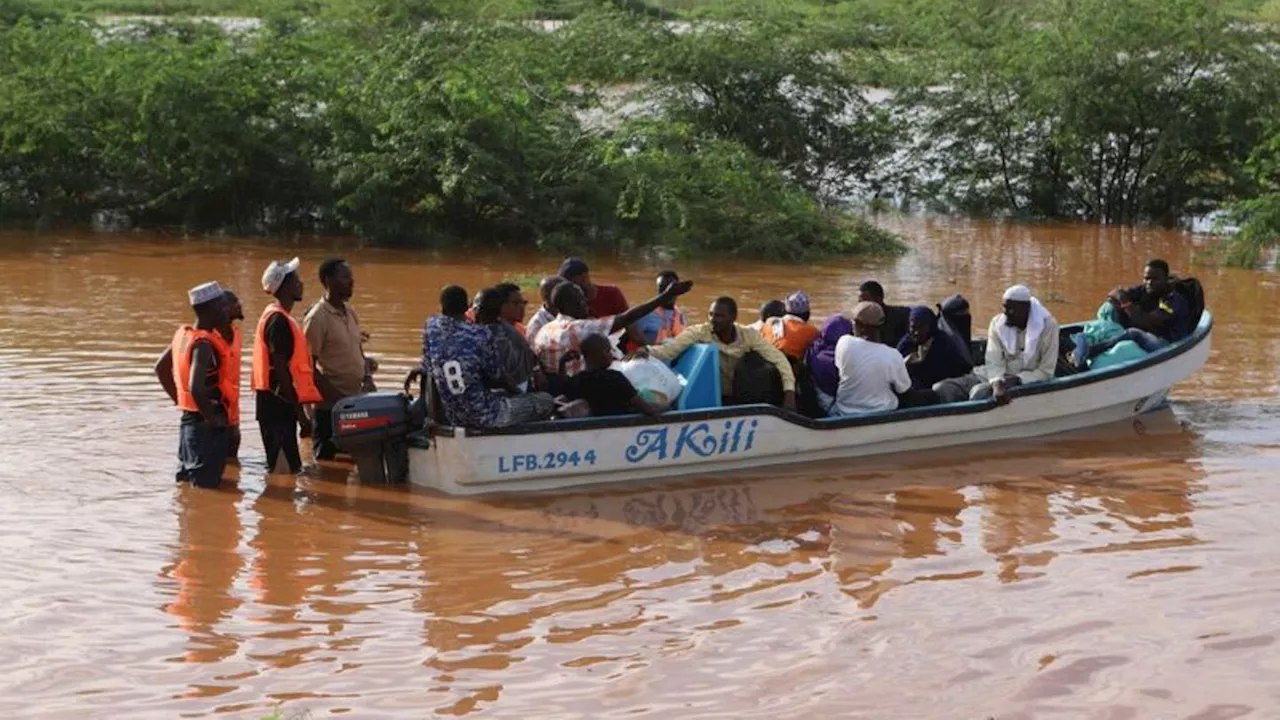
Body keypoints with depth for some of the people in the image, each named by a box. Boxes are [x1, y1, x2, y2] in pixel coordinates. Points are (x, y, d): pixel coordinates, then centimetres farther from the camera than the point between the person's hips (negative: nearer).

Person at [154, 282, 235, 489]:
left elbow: (161, 368, 19)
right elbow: (196, 388, -33)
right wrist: (212, 418, -20)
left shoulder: (184, 334, 6)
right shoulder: (204, 344, -22)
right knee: (206, 485, -4)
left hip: (188, 420, 10)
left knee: (186, 482, 18)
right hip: (207, 426, -10)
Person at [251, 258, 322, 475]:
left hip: (279, 403, 10)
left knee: (288, 469, 13)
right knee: (283, 471, -9)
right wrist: (300, 413, -18)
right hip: (278, 404, -10)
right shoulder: (279, 320, -15)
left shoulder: (278, 317, 16)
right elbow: (280, 370, -20)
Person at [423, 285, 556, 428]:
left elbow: (426, 369, 4)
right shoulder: (480, 334, -17)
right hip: (486, 416, -7)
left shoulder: (431, 327, -4)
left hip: (454, 419, 7)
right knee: (546, 401, 11)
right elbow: (497, 377, -7)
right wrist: (512, 388, 14)